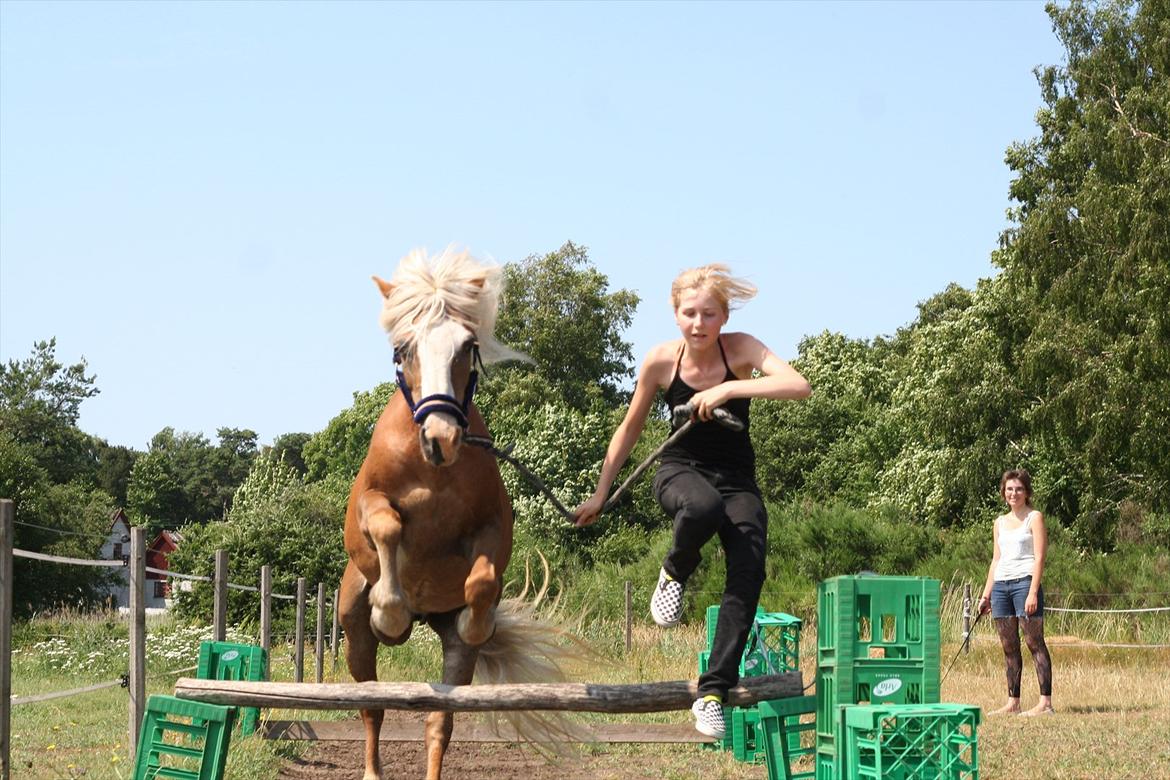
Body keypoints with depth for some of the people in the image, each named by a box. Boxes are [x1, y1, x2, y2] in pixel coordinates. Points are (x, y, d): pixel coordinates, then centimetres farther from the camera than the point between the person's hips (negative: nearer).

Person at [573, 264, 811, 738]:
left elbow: (799, 387, -29)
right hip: (681, 471, -1)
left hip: (736, 478, 1)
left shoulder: (740, 349, -13)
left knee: (748, 569, -24)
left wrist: (729, 389, -35)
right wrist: (600, 494, 8)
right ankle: (674, 576, -6)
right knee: (704, 507, -39)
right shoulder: (661, 361, -9)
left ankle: (713, 690, -19)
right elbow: (630, 429, 5)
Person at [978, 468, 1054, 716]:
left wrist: (1033, 592, -17)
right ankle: (1013, 702, 7)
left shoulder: (1034, 518, 0)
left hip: (1024, 582, -7)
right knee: (1009, 647, 5)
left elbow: (1039, 557, -8)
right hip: (1000, 584, 7)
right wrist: (986, 593, 15)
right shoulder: (1000, 522, 18)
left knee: (1034, 642, -9)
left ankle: (1045, 702, -12)